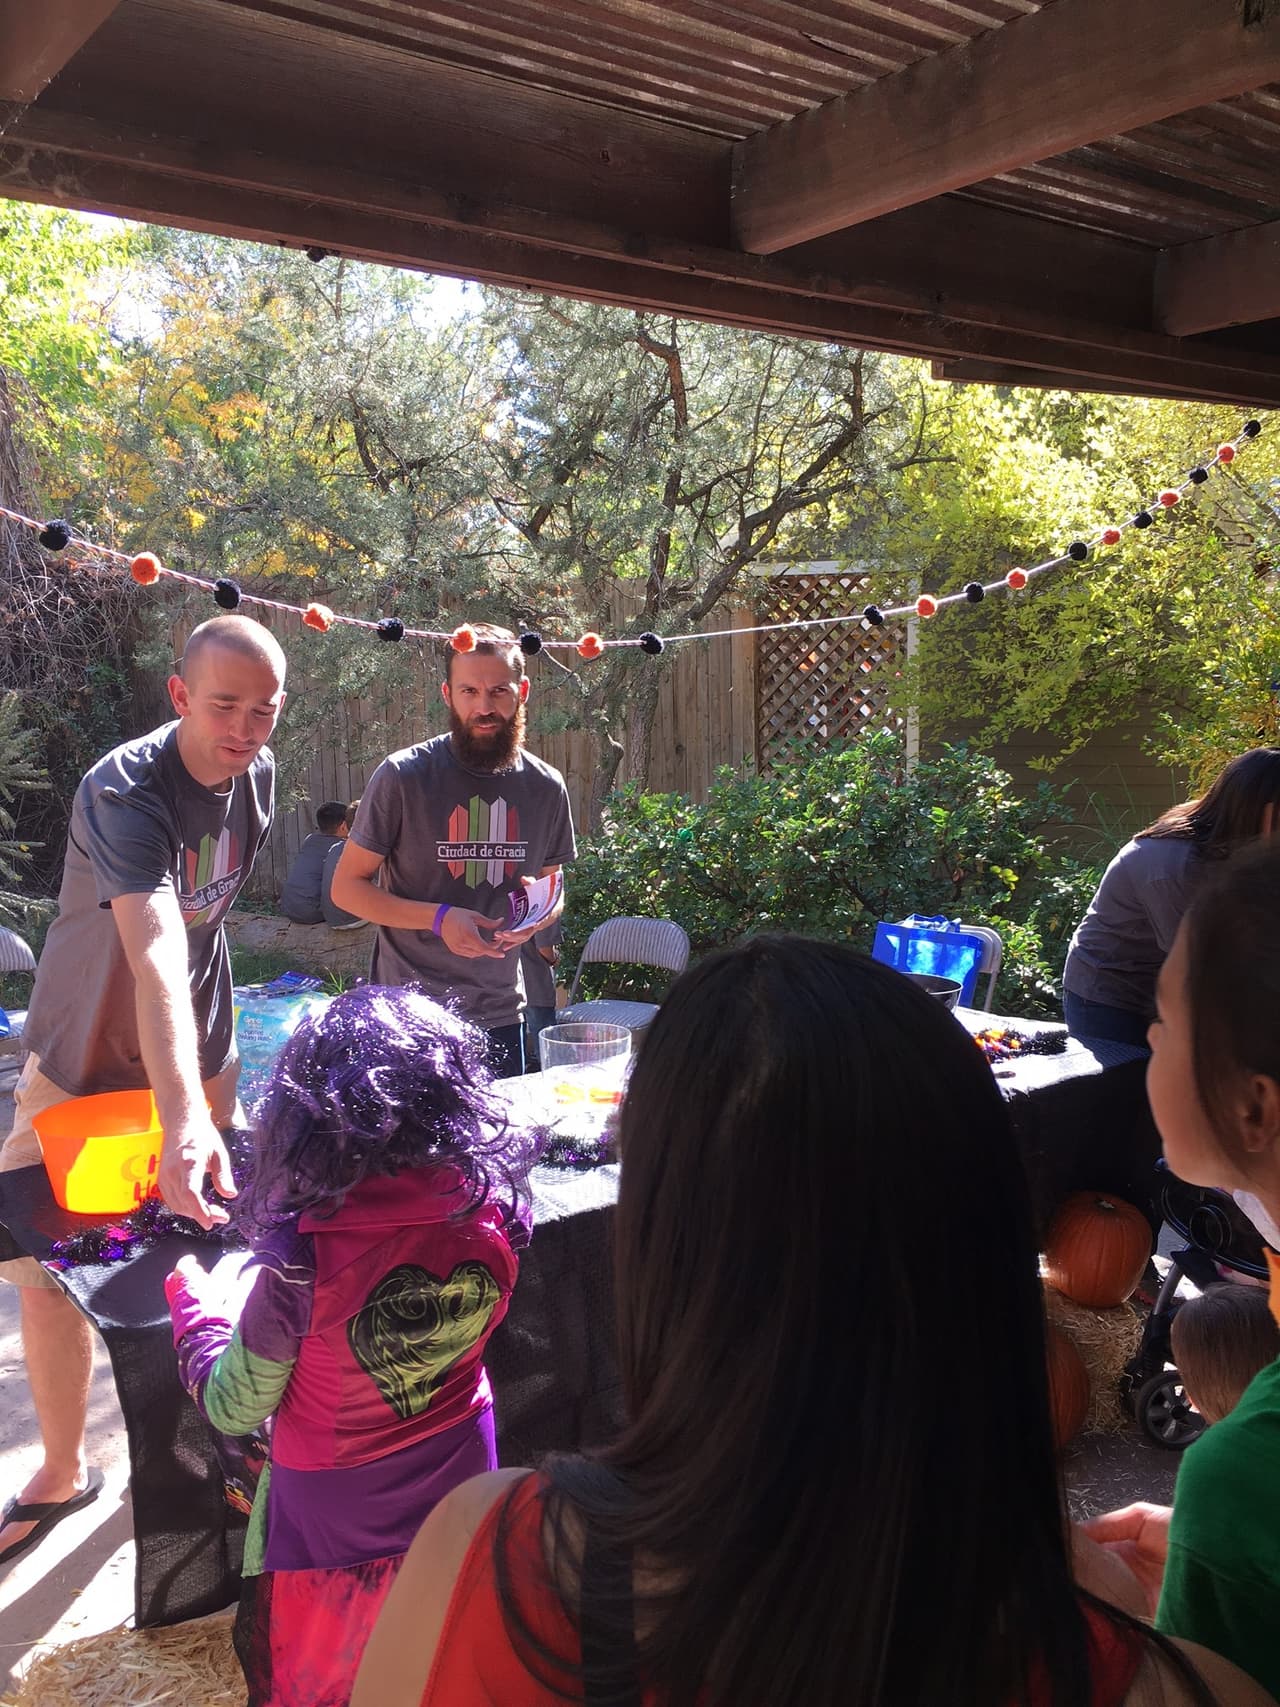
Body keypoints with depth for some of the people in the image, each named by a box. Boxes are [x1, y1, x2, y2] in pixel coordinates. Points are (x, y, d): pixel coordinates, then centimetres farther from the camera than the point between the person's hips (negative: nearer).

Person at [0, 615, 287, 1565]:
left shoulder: (258, 775, -9)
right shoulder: (123, 794, -31)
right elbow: (153, 957, -46)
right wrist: (184, 1119, -58)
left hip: (200, 1051, 5)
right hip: (87, 1064, -4)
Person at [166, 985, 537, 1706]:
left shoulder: (305, 1257, -33)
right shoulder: (491, 1214, -21)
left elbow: (233, 1407, -17)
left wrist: (191, 1296, 0)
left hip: (334, 1520, -3)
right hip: (457, 1492, 3)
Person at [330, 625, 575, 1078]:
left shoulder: (545, 787, 2)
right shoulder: (403, 777, -10)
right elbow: (346, 887, -5)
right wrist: (438, 918, -18)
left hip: (500, 1014, 4)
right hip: (409, 1012, -3)